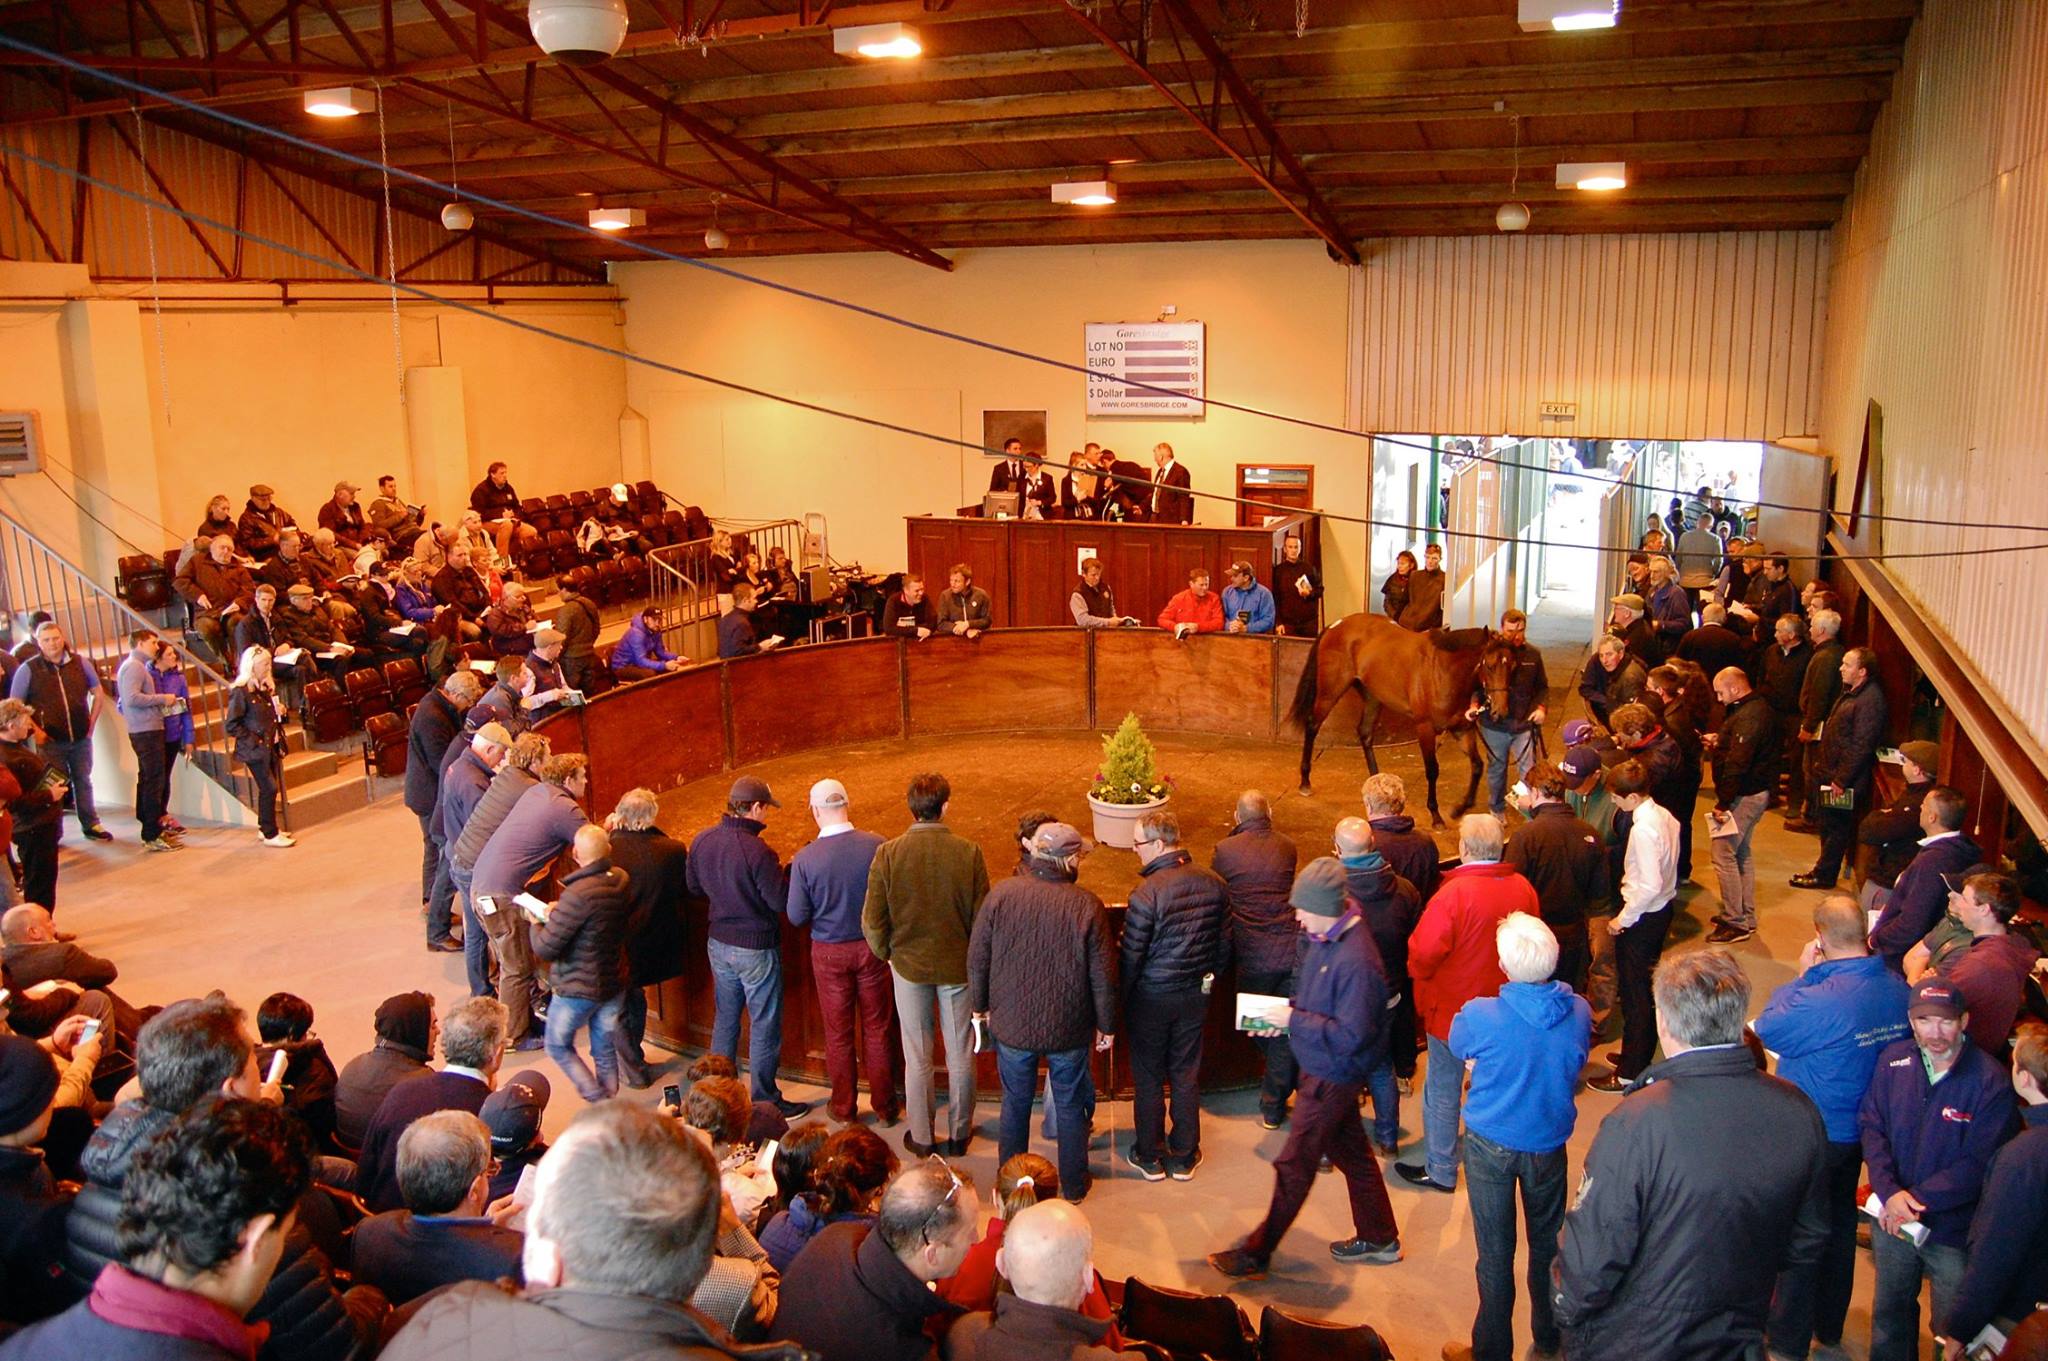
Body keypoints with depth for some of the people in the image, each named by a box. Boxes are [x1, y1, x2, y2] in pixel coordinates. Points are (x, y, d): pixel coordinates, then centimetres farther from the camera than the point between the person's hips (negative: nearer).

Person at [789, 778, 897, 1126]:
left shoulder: (805, 859, -17)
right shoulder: (876, 846, -16)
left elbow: (797, 917, -11)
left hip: (829, 953, -1)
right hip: (871, 947, 1)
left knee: (838, 1034, 15)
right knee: (877, 1029, 15)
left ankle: (843, 1107, 29)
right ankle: (884, 1106, 25)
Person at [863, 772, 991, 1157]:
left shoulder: (887, 853, -15)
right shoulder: (968, 852, -16)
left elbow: (872, 919, -10)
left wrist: (886, 953, 9)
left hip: (909, 965, 0)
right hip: (958, 965, 0)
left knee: (917, 1057, 14)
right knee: (960, 1055, 15)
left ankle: (922, 1137, 25)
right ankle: (959, 1134, 28)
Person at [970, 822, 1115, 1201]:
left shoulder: (1001, 894, -13)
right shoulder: (1087, 906, -18)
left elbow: (977, 958, -4)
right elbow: (1102, 976, -12)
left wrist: (979, 1005, 12)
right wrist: (1106, 1024, 4)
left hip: (1012, 1025, 2)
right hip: (1069, 1028, -1)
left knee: (1015, 1104, 20)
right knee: (1070, 1106, 18)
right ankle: (1073, 1184, 33)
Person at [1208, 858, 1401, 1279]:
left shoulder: (1355, 961, -30)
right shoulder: (1323, 937, -1)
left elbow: (1351, 1036, -29)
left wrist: (1294, 1019, -25)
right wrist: (1289, 1010, -2)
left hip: (1332, 1078, -9)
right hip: (1320, 1068, 9)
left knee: (1294, 1165, 3)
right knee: (1350, 1151, 22)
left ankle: (1255, 1256, 17)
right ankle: (1379, 1239, 39)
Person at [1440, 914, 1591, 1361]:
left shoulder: (1479, 1016, -26)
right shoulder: (1578, 1013, -16)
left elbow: (1459, 1049, -4)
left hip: (1491, 1143, -3)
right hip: (1549, 1143, 3)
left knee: (1496, 1252, 12)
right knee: (1547, 1241, 23)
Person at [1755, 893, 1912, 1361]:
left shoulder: (1821, 999, -34)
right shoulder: (1898, 988, -11)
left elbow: (1765, 1029, -18)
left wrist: (1804, 974, -14)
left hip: (1815, 1134, -7)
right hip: (1863, 1128, 7)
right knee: (1841, 1221, 24)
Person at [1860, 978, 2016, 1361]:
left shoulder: (1990, 1080, -18)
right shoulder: (1893, 1060, -7)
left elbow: (1978, 1164, -18)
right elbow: (1871, 1127, -6)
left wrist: (1916, 1199, -21)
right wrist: (1890, 1192, -19)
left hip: (1953, 1228, -3)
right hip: (1892, 1219, 4)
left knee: (1952, 1330, 13)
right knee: (1890, 1309, 24)